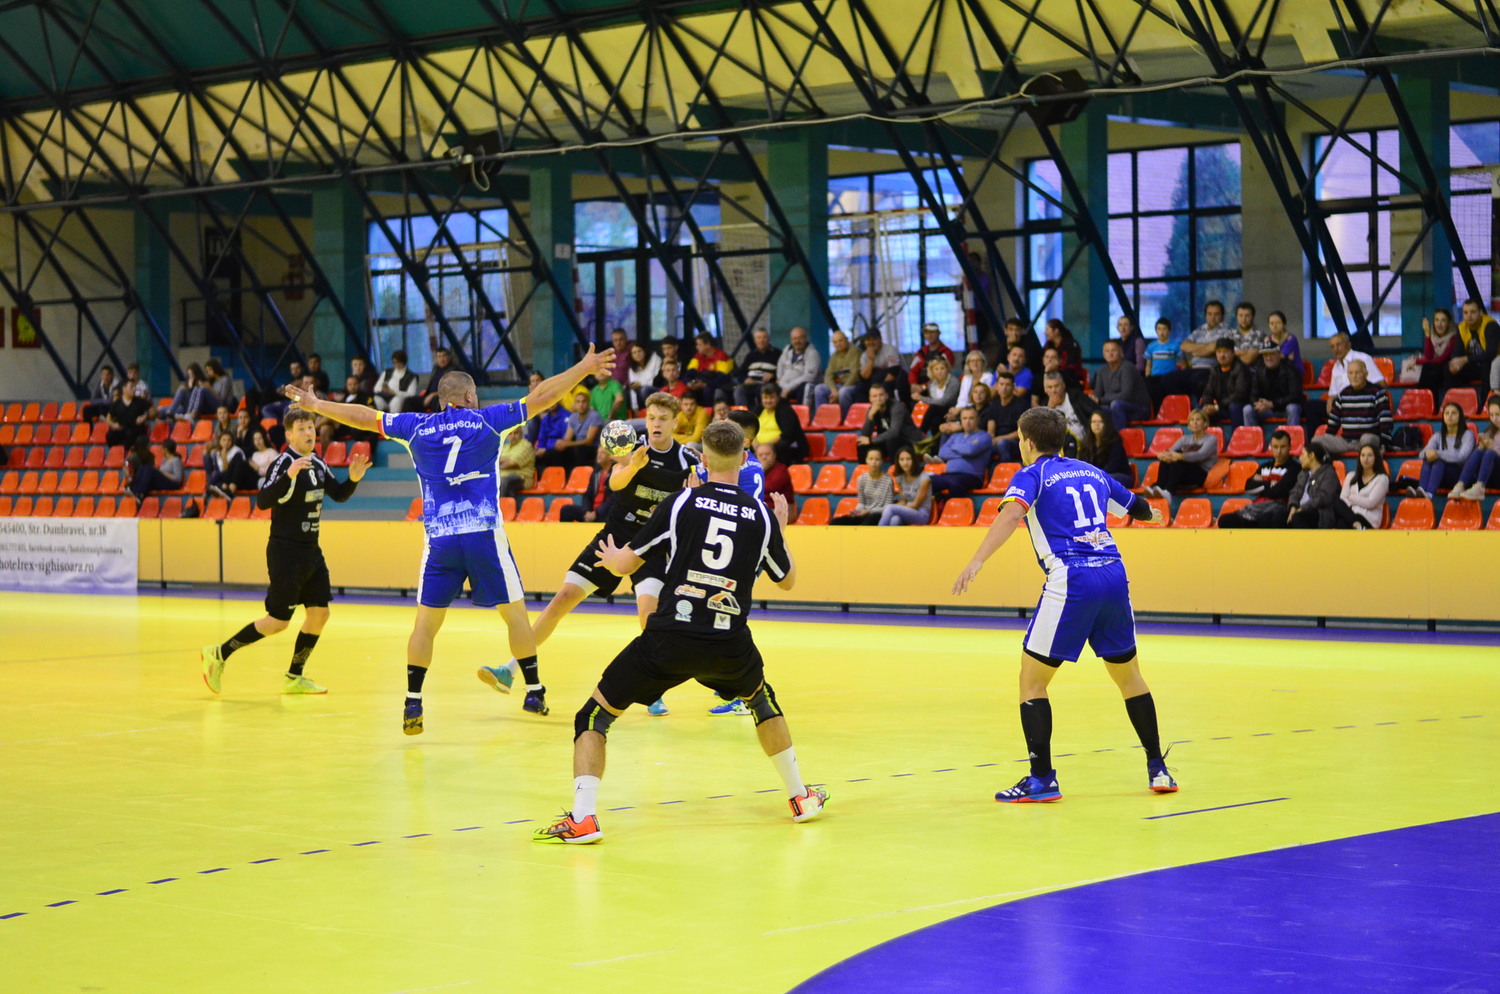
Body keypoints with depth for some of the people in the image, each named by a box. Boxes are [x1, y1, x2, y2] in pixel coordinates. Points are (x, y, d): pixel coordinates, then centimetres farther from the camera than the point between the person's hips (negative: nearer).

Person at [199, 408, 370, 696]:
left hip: (311, 551, 8)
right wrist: (288, 475, -41)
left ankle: (294, 677, 16)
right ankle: (219, 654, 4)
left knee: (319, 613, 5)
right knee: (278, 621, -8)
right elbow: (262, 502, -27)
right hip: (286, 551, -8)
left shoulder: (318, 465, 9)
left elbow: (339, 494, 22)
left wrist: (353, 479, 1)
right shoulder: (284, 463, -15)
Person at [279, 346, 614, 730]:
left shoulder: (416, 426, 9)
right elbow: (540, 398, 5)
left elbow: (363, 417, 17)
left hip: (438, 539, 2)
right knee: (514, 611, 9)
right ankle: (534, 692, 10)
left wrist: (315, 405, 30)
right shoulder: (487, 420, 4)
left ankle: (412, 703, -2)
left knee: (426, 621, 5)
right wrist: (584, 368, 13)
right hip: (485, 534, -2)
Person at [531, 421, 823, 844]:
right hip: (729, 645, 3)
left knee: (595, 715, 9)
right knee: (761, 698, 35)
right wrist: (781, 529, 39)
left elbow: (624, 565, 5)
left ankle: (582, 817, -8)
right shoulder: (761, 517, 6)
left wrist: (610, 558, 30)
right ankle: (800, 797, 38)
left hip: (670, 637, -3)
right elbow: (787, 579, 22)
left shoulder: (680, 504, 0)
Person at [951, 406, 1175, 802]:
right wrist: (1152, 512, 62)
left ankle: (1042, 779, -1)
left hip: (1070, 583, -6)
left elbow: (1011, 514, -17)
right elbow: (1138, 506, 37)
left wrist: (976, 563, -29)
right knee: (1128, 675, 22)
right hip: (1113, 576, 6)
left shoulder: (1032, 475, 4)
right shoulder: (1091, 473, 20)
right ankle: (1158, 769, 25)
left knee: (1032, 680, 5)